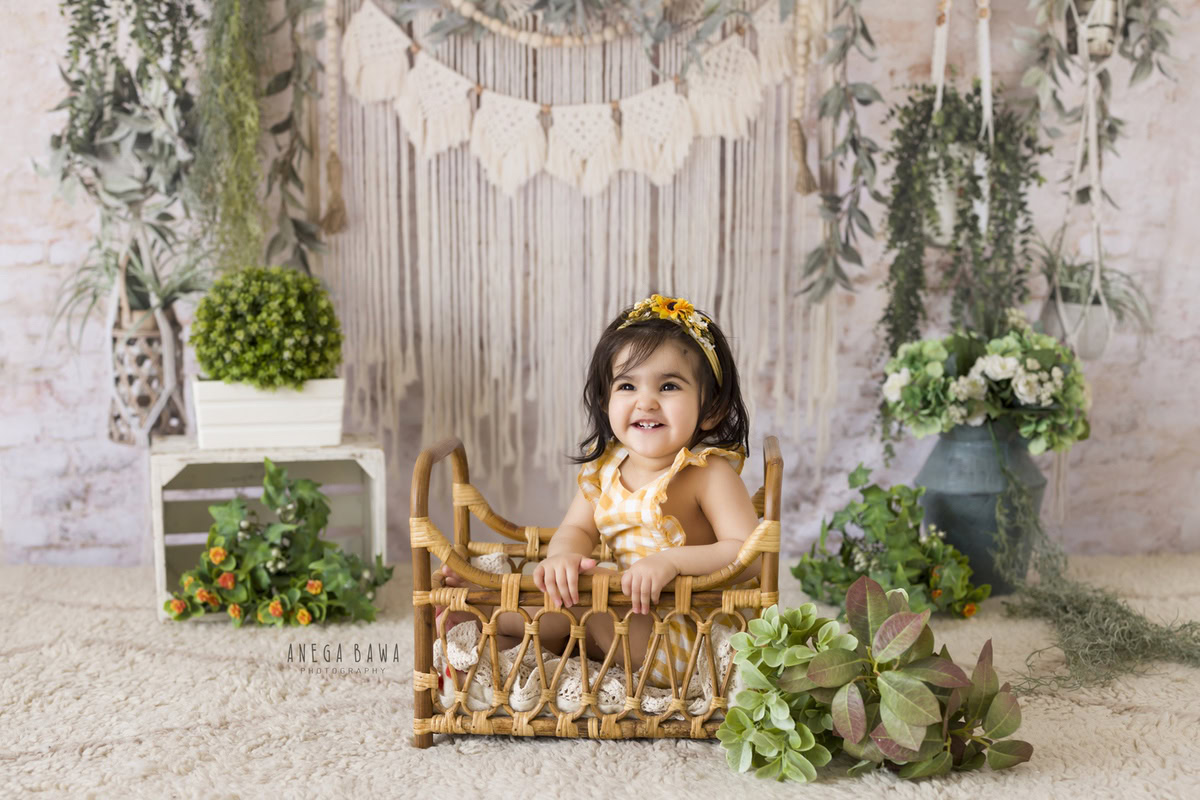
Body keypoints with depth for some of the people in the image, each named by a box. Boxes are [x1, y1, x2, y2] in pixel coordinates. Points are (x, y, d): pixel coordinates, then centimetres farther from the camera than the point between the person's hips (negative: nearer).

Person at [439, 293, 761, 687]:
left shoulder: (709, 474, -17)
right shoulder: (604, 467, 2)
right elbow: (576, 528, 0)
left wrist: (670, 560, -37)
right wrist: (563, 555, -25)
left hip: (686, 643, -7)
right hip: (622, 617, 7)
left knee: (586, 590, -20)